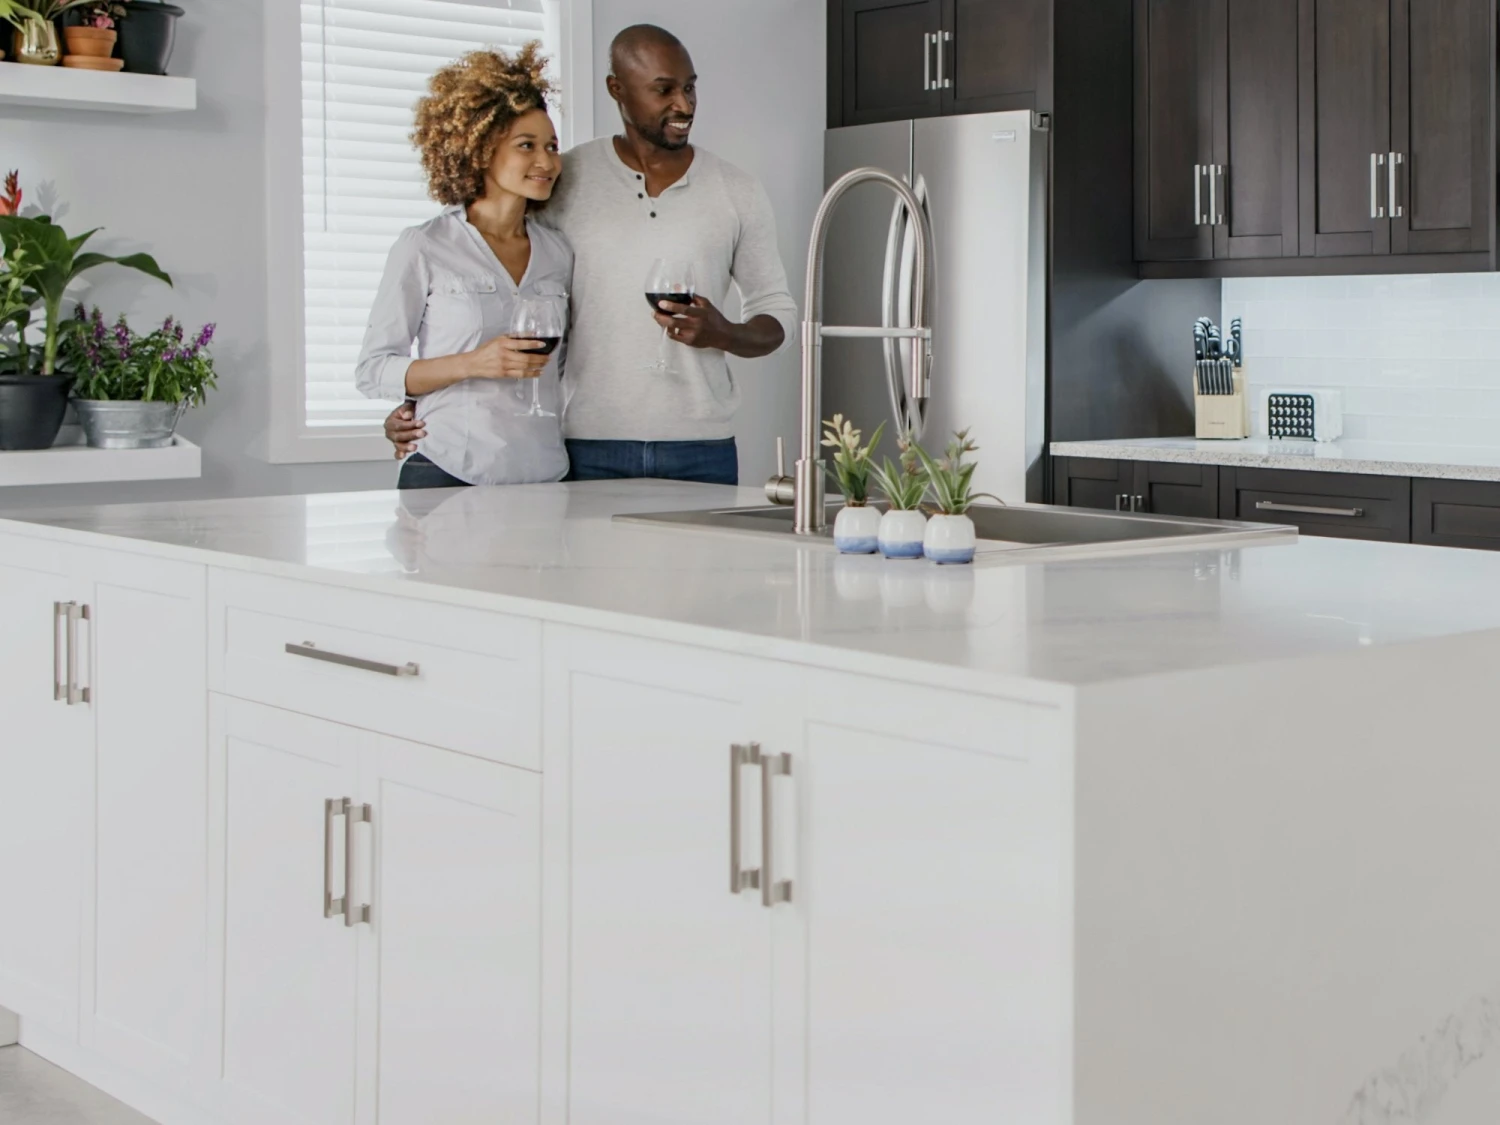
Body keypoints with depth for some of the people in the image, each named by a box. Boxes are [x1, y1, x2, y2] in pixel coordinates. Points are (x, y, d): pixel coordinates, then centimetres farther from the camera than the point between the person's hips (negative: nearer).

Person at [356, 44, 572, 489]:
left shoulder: (558, 253, 11)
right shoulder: (424, 248, -2)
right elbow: (371, 371, -4)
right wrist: (471, 364, -14)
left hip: (543, 479, 4)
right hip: (447, 475, -4)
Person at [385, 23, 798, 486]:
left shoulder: (737, 192, 7)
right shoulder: (564, 181, 2)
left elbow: (779, 316, 12)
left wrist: (724, 334, -11)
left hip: (702, 450, 1)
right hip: (590, 447, -1)